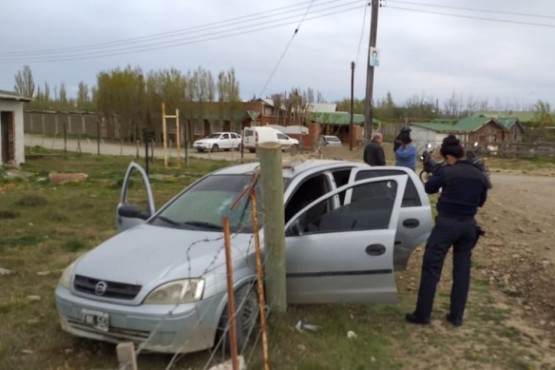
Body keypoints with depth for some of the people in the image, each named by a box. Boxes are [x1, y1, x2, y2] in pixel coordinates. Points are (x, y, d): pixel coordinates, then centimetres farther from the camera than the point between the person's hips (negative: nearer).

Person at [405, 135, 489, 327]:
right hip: (468, 225, 5)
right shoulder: (479, 175, 4)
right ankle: (456, 316, 21)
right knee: (462, 269, 14)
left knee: (431, 268, 3)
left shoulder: (446, 171, -11)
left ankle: (422, 314, 7)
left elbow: (429, 188, 5)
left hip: (447, 223, -5)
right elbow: (481, 201, 16)